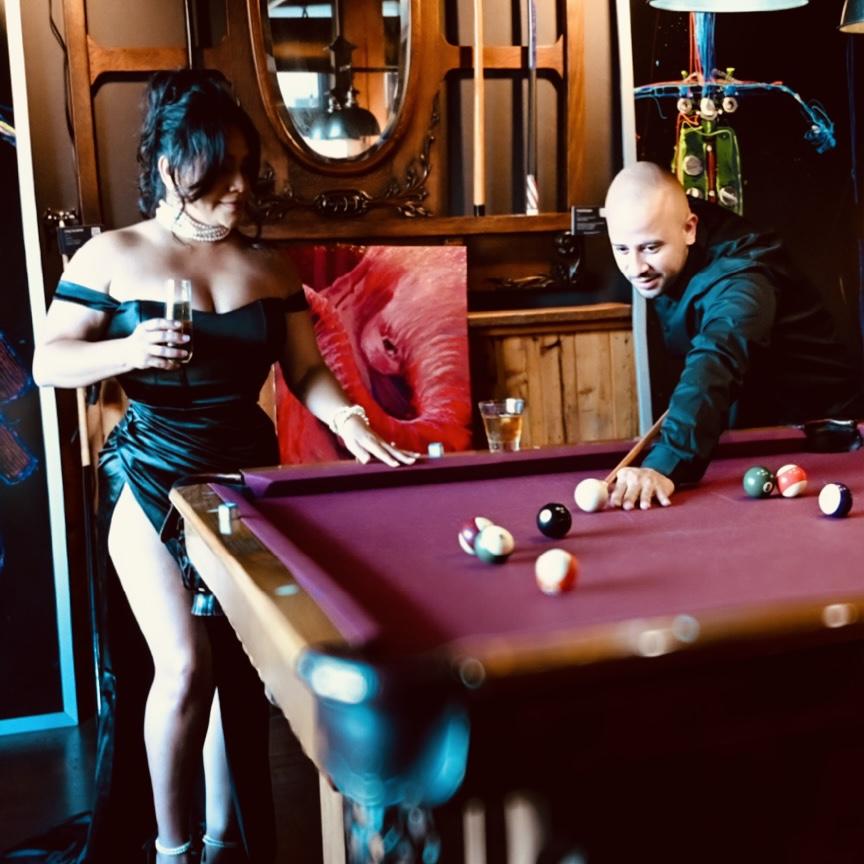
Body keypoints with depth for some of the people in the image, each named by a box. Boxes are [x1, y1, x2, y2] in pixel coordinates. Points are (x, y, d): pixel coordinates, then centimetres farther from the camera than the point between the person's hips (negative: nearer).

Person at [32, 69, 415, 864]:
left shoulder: (267, 268, 8)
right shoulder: (112, 256, -3)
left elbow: (307, 369, 6)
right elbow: (50, 363, -4)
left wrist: (352, 425, -12)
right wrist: (129, 351, -22)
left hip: (250, 471, 4)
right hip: (153, 476, -3)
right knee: (186, 664, -11)